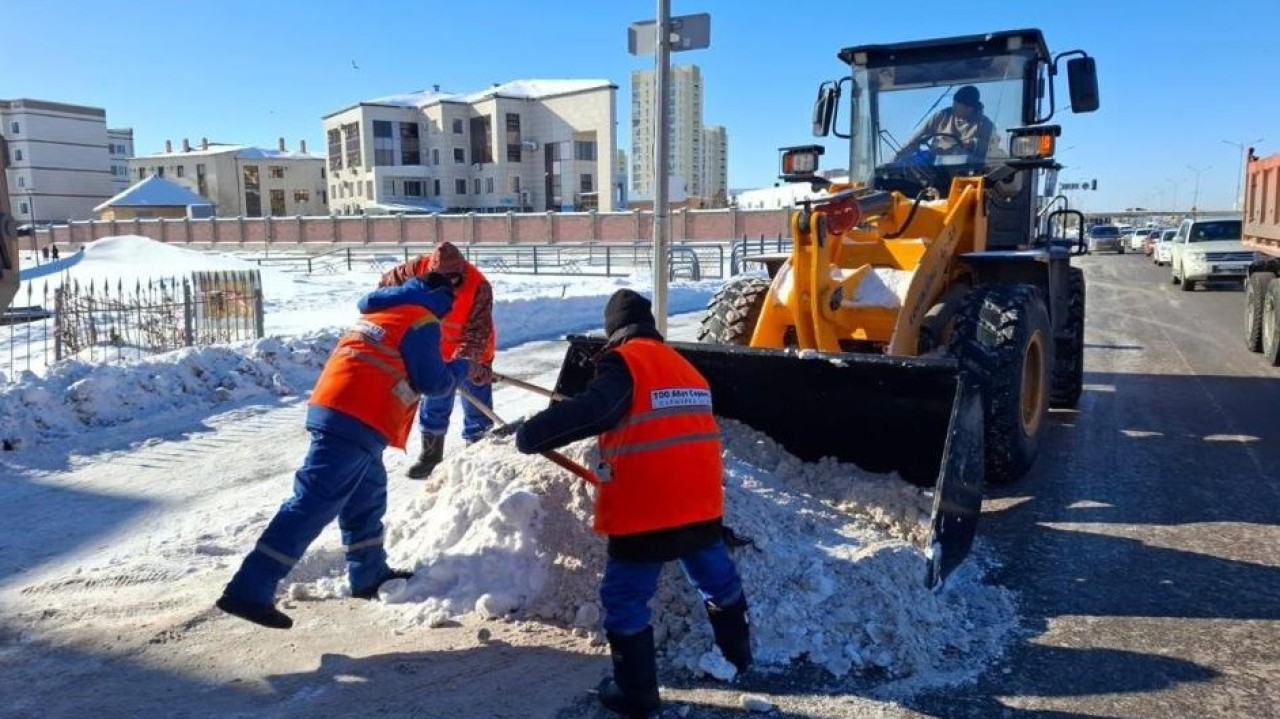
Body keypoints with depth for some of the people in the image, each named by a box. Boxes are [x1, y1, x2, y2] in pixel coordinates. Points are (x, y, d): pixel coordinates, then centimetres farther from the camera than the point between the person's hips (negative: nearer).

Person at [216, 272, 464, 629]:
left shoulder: (376, 313, 24)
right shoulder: (422, 322, -1)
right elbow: (433, 381, -3)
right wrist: (458, 373, 17)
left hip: (332, 406, 9)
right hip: (357, 421, -9)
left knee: (367, 498, 22)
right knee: (314, 503, -11)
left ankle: (370, 575, 34)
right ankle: (249, 590, -14)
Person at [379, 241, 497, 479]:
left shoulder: (479, 287, -32)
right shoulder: (419, 268, -22)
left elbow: (478, 329, -32)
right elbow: (388, 283, -6)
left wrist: (468, 359, -45)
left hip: (472, 354, -3)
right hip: (438, 351, 3)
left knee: (477, 403, 6)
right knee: (434, 404, 11)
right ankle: (431, 454, 26)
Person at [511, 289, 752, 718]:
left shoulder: (624, 362, -9)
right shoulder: (685, 366, 14)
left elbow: (591, 412, -23)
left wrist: (529, 434, -17)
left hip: (644, 511, -7)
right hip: (700, 503, 7)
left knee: (624, 600, 8)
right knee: (717, 580, 26)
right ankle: (739, 655, 45)